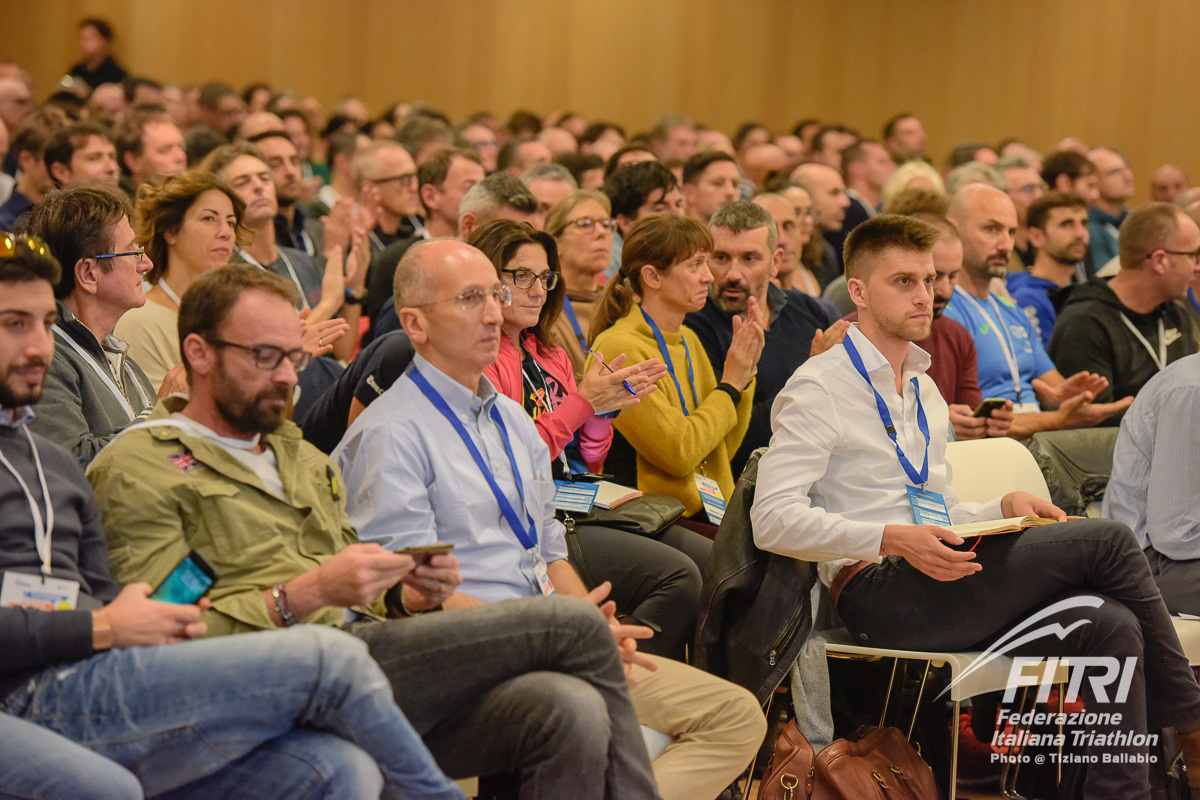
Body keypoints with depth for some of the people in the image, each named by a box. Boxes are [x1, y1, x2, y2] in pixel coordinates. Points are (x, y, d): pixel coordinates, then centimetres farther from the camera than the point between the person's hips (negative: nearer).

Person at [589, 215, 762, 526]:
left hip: (711, 515, 8)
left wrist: (745, 373, 6)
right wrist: (730, 386, -5)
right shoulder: (618, 348, -11)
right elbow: (679, 453, -17)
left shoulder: (687, 340, 16)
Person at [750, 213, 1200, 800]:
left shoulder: (926, 391, 24)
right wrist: (893, 539, -25)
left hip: (936, 592, 8)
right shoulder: (819, 388, -4)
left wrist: (1004, 508, 7)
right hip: (878, 597, -8)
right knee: (1106, 541, -16)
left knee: (1110, 626, -19)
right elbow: (774, 520, -14)